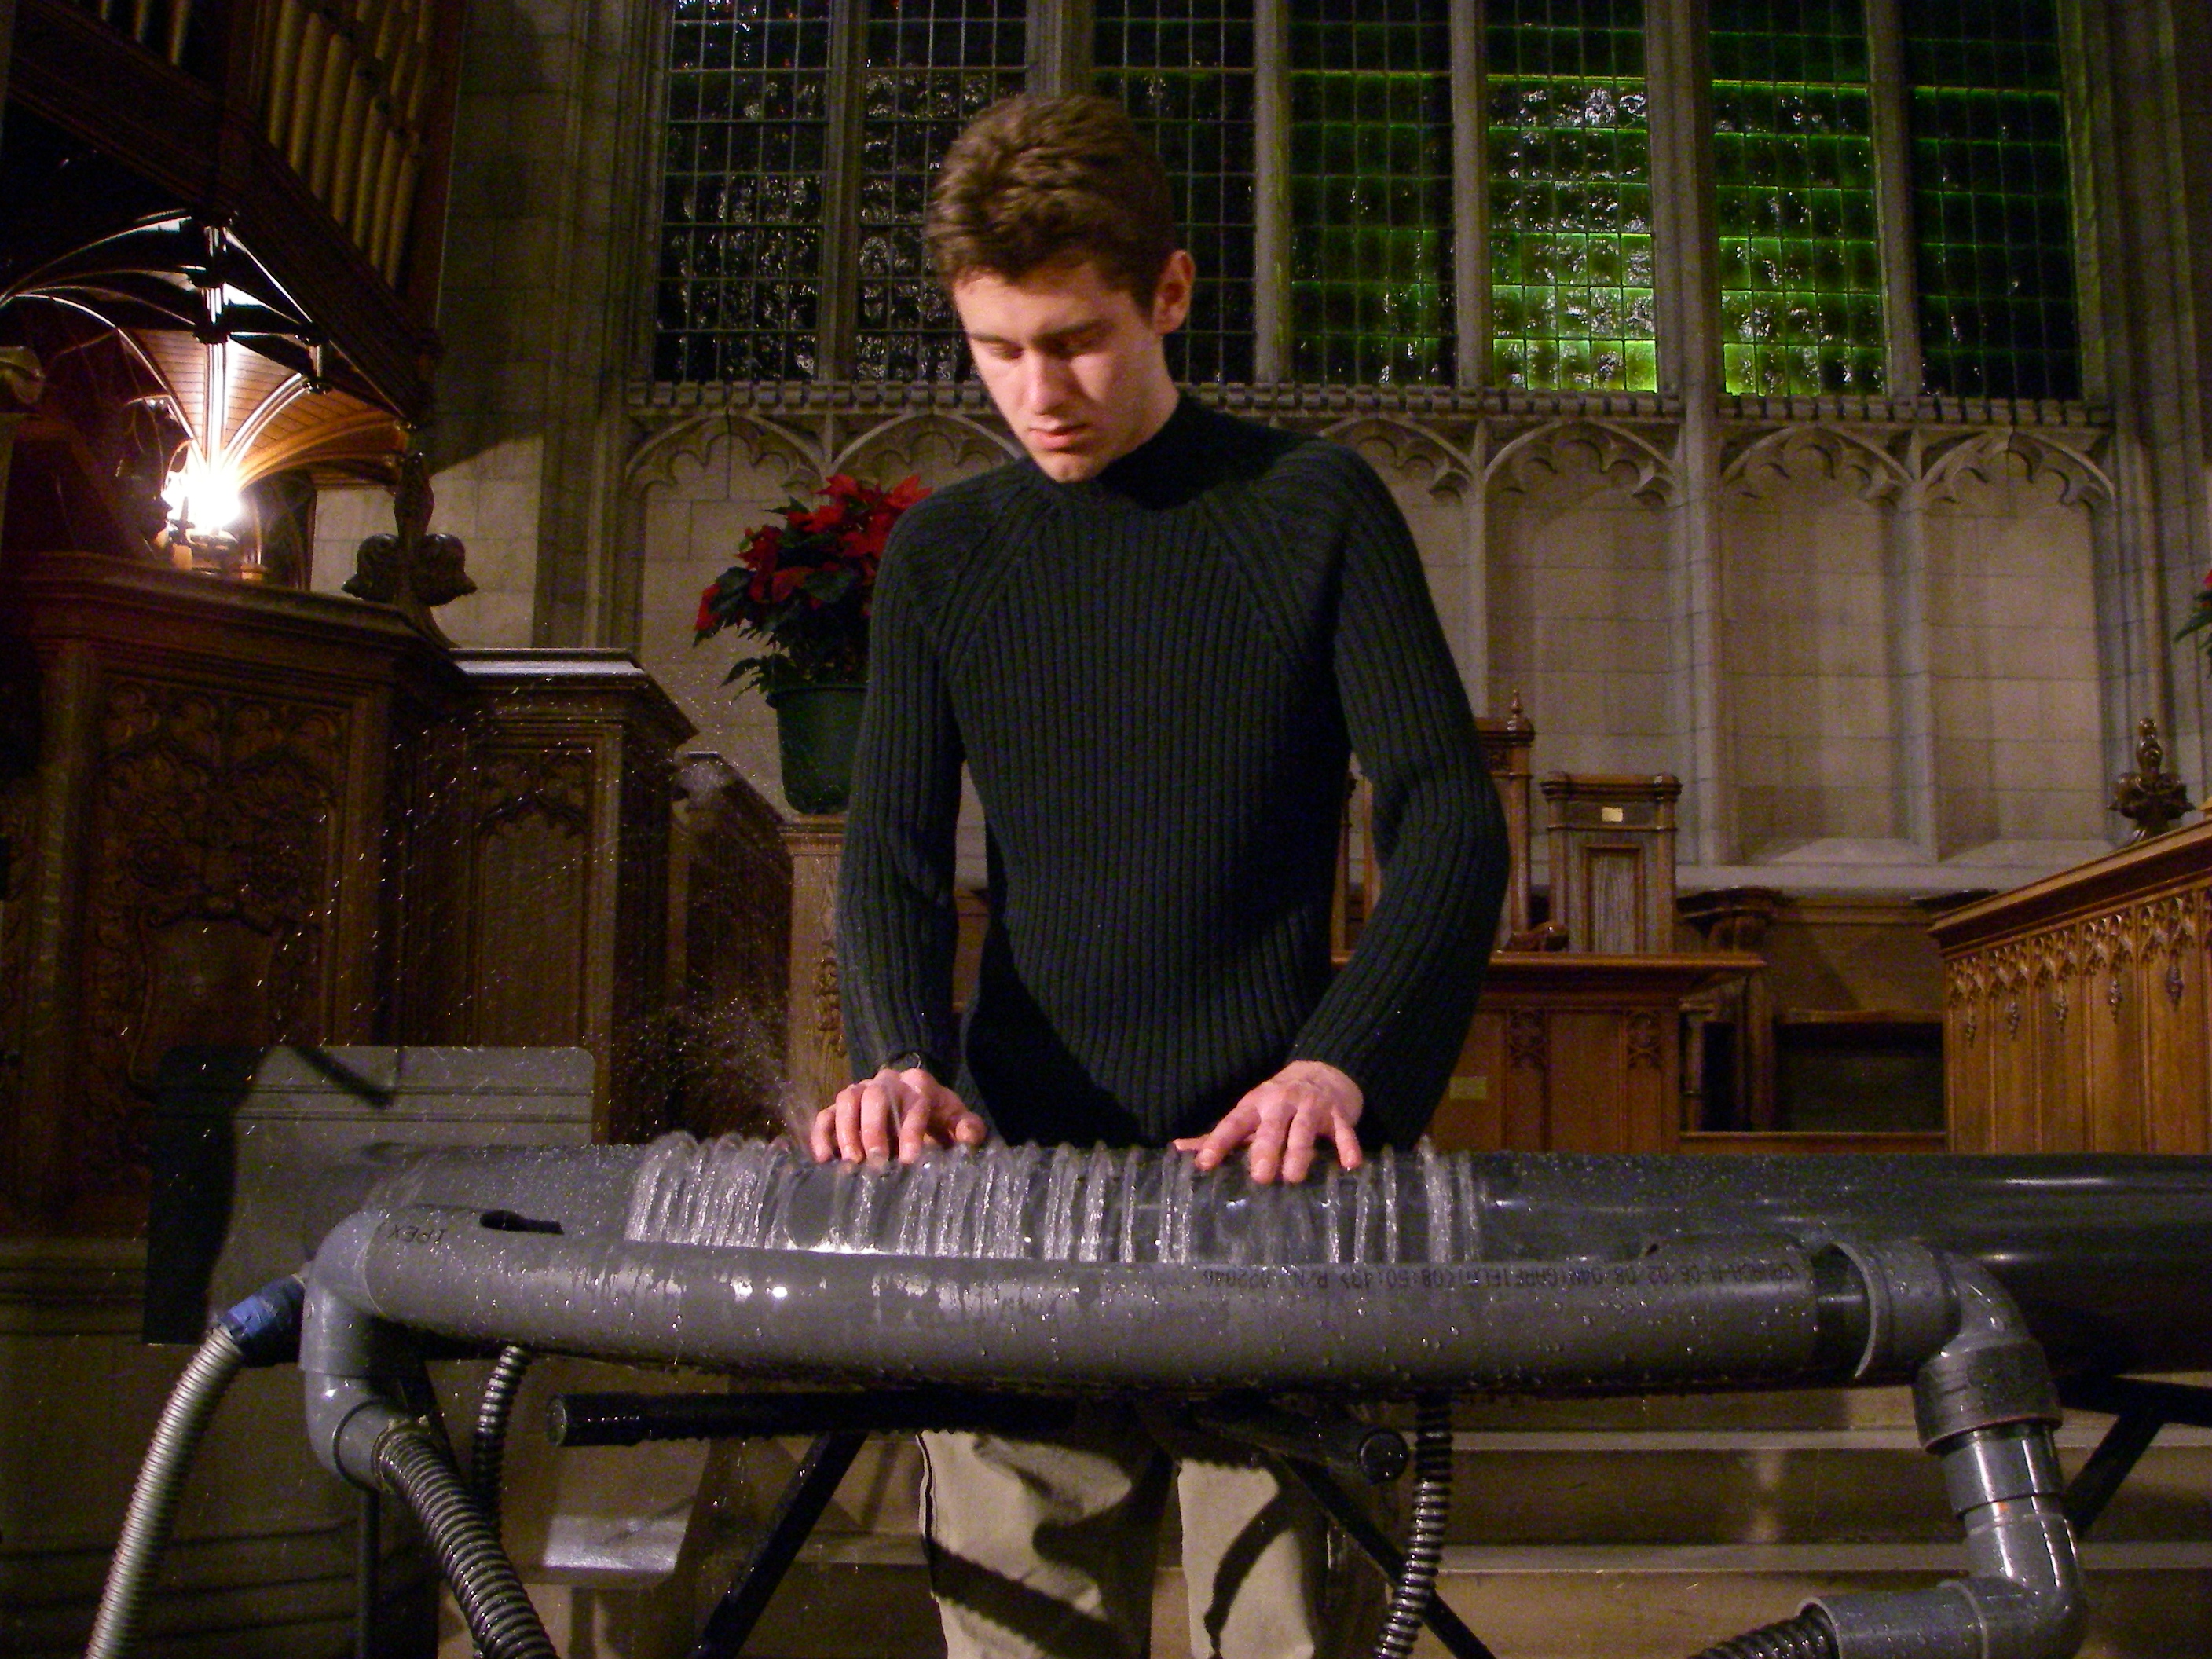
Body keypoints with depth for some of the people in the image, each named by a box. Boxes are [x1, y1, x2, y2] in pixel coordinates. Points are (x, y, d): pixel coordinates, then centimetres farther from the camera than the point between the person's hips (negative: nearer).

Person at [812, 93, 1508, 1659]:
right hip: (1019, 1159, 2)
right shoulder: (945, 549, 10)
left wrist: (1340, 1063, -20)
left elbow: (1451, 815, -4)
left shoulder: (1314, 504, 2)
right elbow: (895, 855, 5)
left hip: (1266, 1172, -2)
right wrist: (905, 1059, -15)